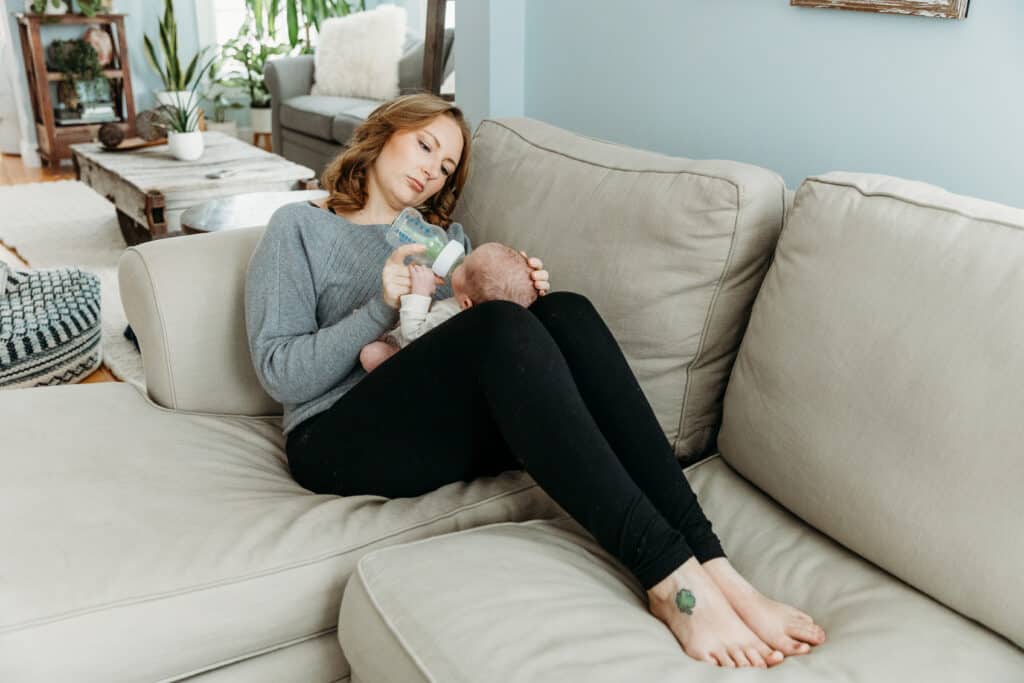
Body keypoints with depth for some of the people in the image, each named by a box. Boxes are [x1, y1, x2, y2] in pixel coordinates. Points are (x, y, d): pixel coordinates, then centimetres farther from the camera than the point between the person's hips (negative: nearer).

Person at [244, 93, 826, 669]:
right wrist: (381, 308, -14)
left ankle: (707, 561, -35)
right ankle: (672, 578, -41)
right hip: (345, 441, -4)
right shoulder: (301, 228, 10)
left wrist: (524, 299, -1)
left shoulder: (447, 235, 26)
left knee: (566, 314, -24)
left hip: (458, 428, 5)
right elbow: (280, 374, -2)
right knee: (502, 326, -32)